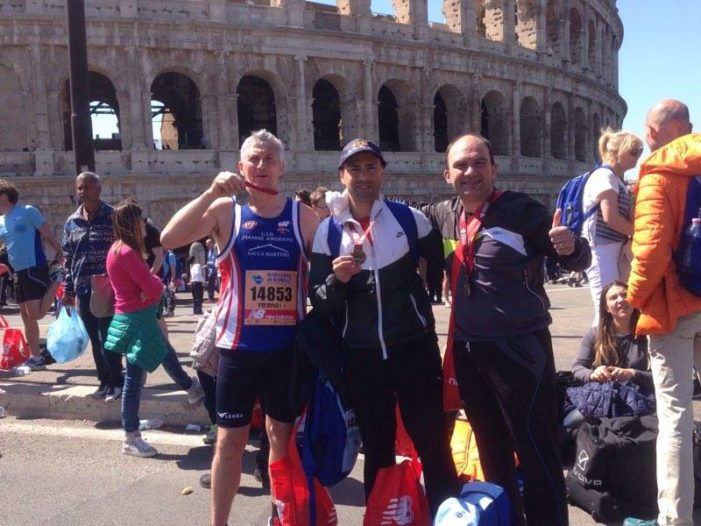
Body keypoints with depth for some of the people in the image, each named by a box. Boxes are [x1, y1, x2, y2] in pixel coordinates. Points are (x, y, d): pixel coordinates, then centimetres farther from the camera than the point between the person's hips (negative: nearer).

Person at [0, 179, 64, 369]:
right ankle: (36, 357, 17)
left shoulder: (27, 211, -7)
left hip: (35, 268, -7)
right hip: (18, 273, 8)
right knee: (27, 317, 9)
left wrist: (63, 257, -10)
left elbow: (48, 235, -7)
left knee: (36, 314, -12)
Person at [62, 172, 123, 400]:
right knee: (95, 339, 11)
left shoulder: (113, 217, -4)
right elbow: (68, 258, 14)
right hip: (83, 289, 5)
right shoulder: (71, 222, 10)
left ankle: (116, 382, 8)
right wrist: (68, 289, 11)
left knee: (108, 337, -3)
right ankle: (104, 381, 21)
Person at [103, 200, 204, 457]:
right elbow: (152, 288, -21)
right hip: (137, 319, -10)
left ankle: (191, 388, 49)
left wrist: (152, 284, -9)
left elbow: (143, 282, 11)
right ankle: (131, 439, 6)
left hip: (134, 317, 10)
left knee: (166, 354, 27)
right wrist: (157, 282, 0)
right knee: (134, 378, -2)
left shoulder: (117, 249, 10)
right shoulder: (127, 252, -21)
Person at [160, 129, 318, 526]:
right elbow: (169, 239, -14)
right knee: (231, 438, 7)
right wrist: (211, 193, -21)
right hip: (238, 345, -1)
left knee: (283, 433, 14)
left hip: (288, 346, 1)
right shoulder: (225, 211, -1)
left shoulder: (302, 216, 2)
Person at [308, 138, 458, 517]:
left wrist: (416, 300, 4)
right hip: (361, 356, 2)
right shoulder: (328, 231, 1)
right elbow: (319, 302, 0)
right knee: (377, 449, 15)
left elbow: (441, 267, 10)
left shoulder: (410, 218, -3)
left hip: (415, 347, -1)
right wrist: (336, 280, -19)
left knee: (433, 443, 6)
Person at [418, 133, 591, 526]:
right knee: (492, 452, 20)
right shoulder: (442, 216, 6)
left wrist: (571, 247, -30)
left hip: (520, 347, -6)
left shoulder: (522, 210, -10)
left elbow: (577, 261, -7)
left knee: (538, 453, 0)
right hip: (467, 351, 6)